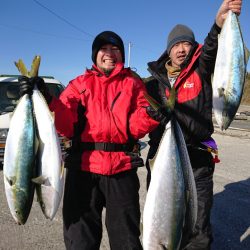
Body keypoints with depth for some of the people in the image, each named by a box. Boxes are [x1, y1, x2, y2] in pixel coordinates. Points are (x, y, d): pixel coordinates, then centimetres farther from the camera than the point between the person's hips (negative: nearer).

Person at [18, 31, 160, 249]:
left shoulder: (133, 83, 9)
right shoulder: (80, 84, 10)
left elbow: (137, 125, -1)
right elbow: (66, 125, -3)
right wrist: (46, 100, -17)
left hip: (122, 169, 0)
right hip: (83, 168, 1)